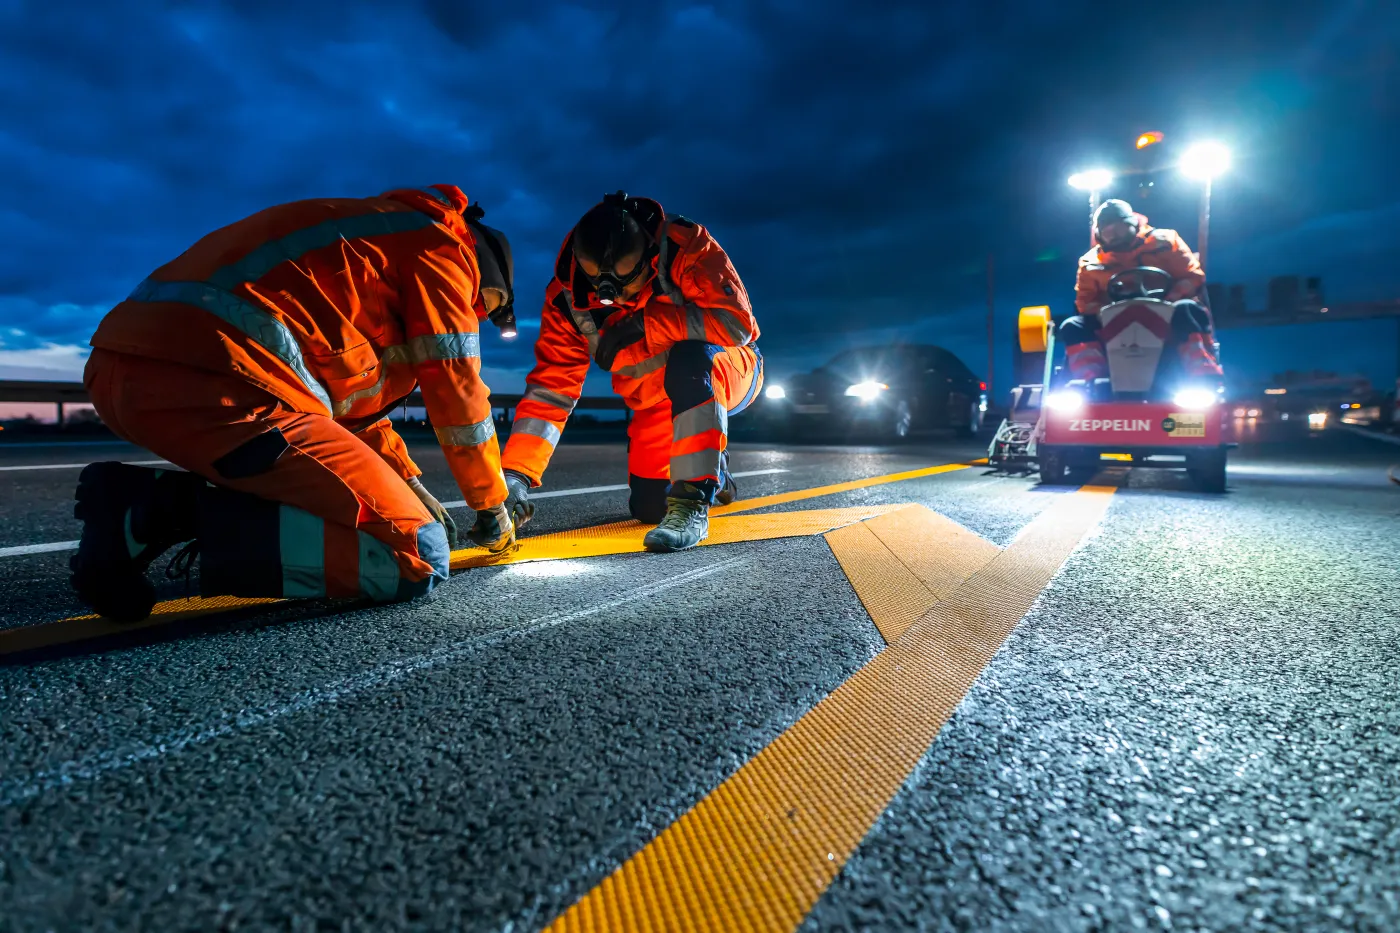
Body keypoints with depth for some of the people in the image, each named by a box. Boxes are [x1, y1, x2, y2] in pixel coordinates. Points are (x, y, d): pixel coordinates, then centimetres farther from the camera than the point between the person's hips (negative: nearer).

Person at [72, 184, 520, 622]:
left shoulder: (375, 235, 33)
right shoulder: (441, 247, 8)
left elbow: (355, 393, 36)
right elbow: (457, 396, 5)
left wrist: (412, 486, 37)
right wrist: (493, 504, 20)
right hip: (212, 381, -10)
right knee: (419, 559, -7)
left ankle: (144, 497, 9)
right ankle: (179, 513, -13)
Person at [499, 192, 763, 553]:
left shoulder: (686, 245, -28)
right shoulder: (568, 295, -17)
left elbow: (737, 322, -35)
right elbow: (551, 384, -19)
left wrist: (648, 324, -37)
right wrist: (514, 475, -27)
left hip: (727, 371, -4)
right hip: (660, 403, 5)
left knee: (690, 359, -39)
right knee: (648, 507, 0)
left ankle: (693, 502, -31)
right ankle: (714, 471, 33)